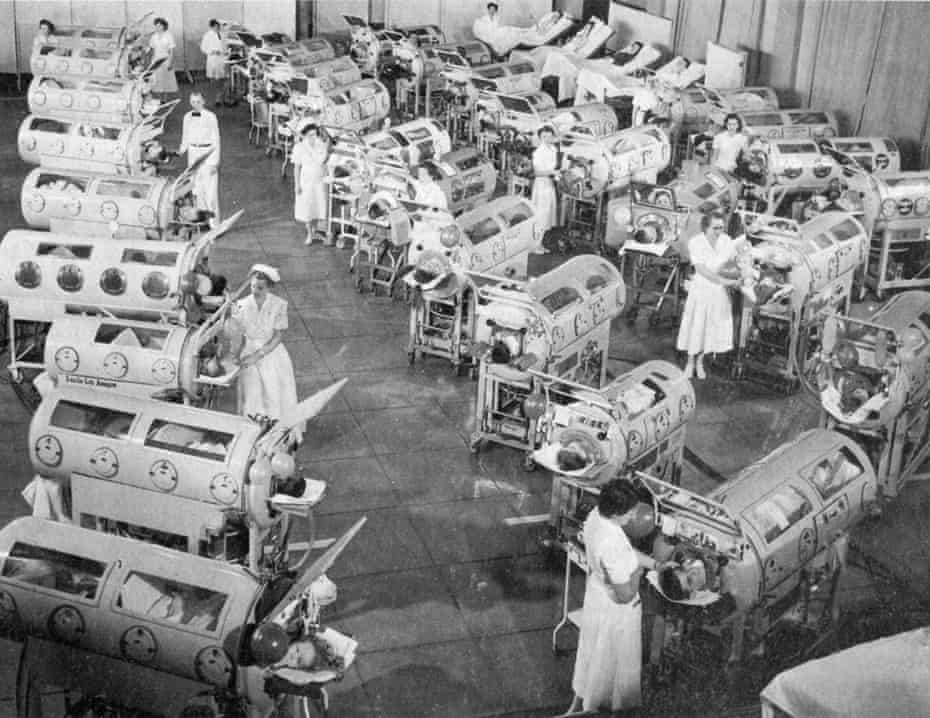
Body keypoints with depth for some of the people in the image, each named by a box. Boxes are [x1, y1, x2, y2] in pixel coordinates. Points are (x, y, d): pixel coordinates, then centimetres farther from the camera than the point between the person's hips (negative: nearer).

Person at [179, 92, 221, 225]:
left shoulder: (210, 117, -8)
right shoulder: (187, 117, 6)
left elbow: (216, 140, -6)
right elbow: (185, 138, 16)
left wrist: (215, 162, -9)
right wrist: (181, 151, -3)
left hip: (208, 153, -5)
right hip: (193, 153, 5)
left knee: (210, 187, -7)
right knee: (196, 187, 7)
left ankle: (213, 219, -1)